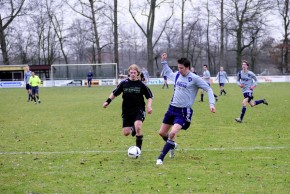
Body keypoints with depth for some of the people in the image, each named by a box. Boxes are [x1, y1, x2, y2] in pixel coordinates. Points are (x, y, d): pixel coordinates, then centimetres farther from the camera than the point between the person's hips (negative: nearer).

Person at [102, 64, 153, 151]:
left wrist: (149, 106, -11)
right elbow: (115, 93, 10)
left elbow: (149, 97, 4)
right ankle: (133, 129, 39)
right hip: (127, 110, 2)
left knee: (138, 127, -28)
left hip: (139, 109, -2)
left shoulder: (141, 85, -3)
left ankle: (139, 147, -11)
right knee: (126, 133, 0)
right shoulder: (124, 83, -1)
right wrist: (108, 101, 0)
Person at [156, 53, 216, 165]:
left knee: (172, 133, -23)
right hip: (172, 108, 6)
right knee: (162, 133, 9)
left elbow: (208, 89, -6)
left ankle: (160, 158, -14)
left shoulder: (194, 78, -12)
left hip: (183, 111, -6)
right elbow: (168, 73, 30)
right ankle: (172, 146, 41)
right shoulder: (177, 75, 6)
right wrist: (163, 62, 20)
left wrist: (211, 104, -16)